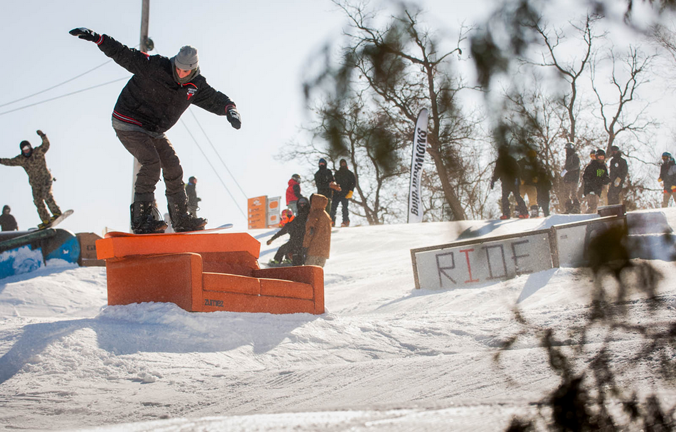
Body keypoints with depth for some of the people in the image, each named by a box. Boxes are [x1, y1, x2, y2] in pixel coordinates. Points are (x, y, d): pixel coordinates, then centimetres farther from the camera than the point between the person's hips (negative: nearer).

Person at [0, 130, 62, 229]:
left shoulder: (38, 152, -8)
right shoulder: (20, 159, 3)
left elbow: (46, 145, -18)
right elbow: (10, 162, 13)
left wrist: (42, 136, -34)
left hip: (46, 178, -5)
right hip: (35, 183, 5)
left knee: (47, 195, -24)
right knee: (38, 201, -2)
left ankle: (56, 213, -20)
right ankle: (46, 220, 0)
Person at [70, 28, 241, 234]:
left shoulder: (196, 86, -2)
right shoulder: (154, 67, -19)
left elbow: (215, 99, 7)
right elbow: (124, 54, -17)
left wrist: (230, 109, -16)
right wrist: (97, 38, -27)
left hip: (155, 132, 7)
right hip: (128, 123, -7)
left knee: (173, 167, 2)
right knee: (151, 163, -23)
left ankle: (181, 219, 13)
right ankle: (140, 220, -23)